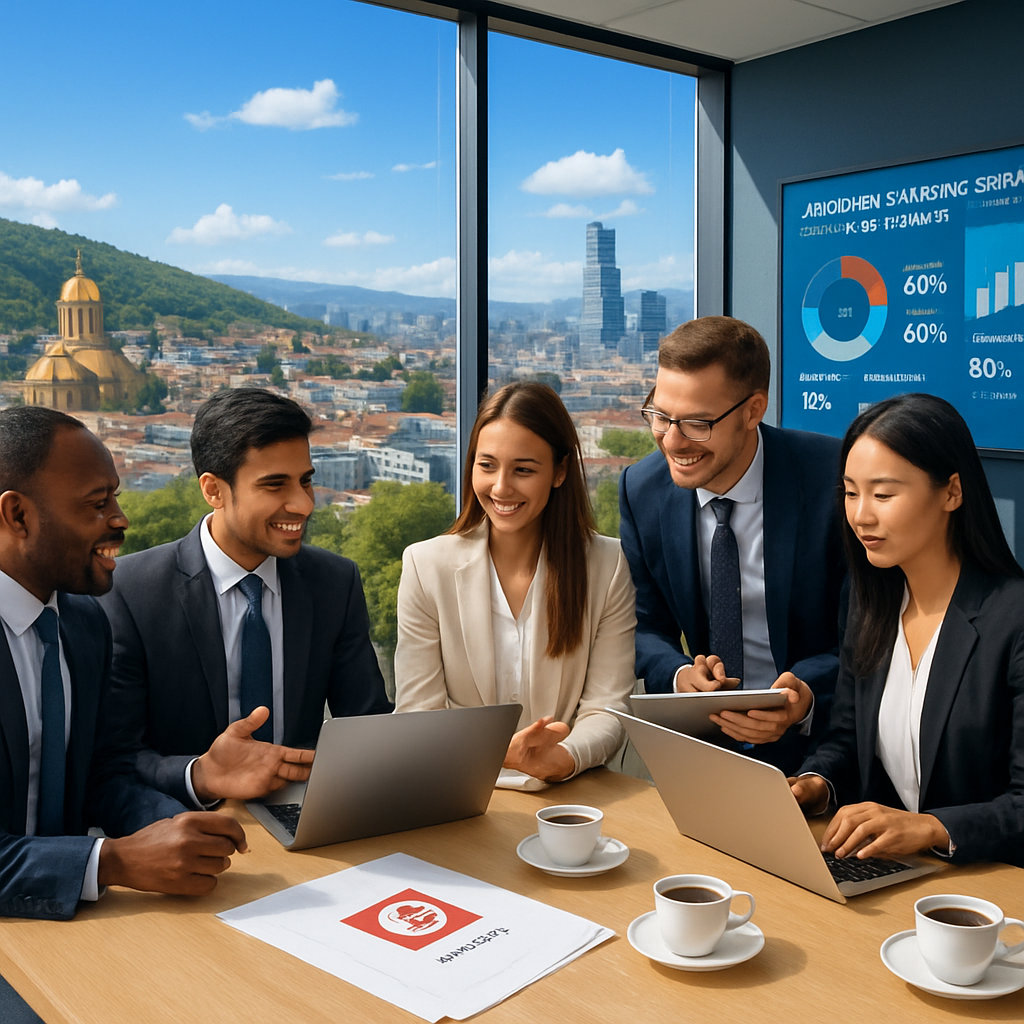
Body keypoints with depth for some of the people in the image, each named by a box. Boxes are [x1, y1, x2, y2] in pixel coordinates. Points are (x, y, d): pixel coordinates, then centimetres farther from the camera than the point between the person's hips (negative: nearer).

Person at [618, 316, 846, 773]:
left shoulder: (834, 477, -14)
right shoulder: (641, 490, 0)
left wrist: (806, 696, -28)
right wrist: (679, 673, -14)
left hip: (815, 737, -3)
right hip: (700, 738, 3)